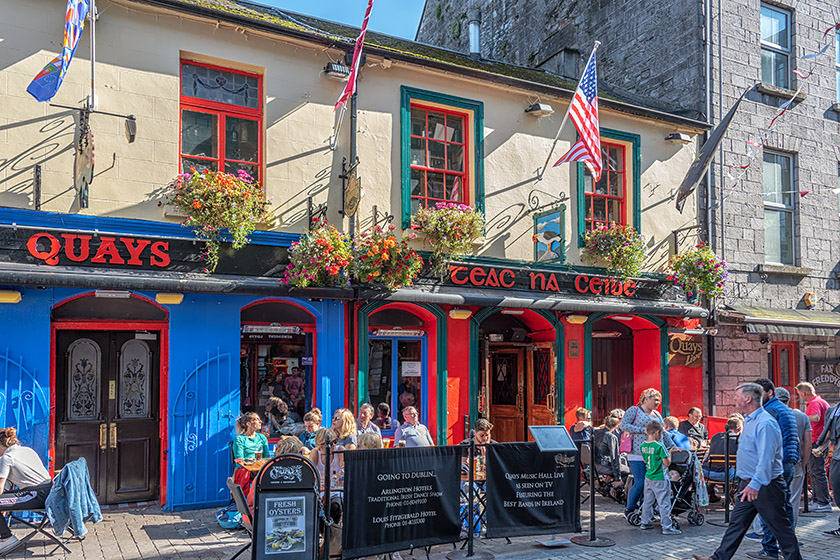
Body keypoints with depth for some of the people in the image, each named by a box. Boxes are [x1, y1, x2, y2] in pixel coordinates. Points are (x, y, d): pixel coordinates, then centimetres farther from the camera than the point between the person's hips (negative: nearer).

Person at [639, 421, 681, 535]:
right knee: (664, 504, 1)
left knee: (647, 501, 16)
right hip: (660, 479, -7)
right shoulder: (660, 446, -19)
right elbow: (667, 463, -15)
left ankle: (645, 523, 24)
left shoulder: (643, 446, 2)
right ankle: (667, 527, 5)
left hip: (648, 477, 7)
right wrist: (669, 455, 1)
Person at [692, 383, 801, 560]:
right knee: (737, 523, 10)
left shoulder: (765, 423, -21)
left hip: (765, 486, -10)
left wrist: (755, 484, -34)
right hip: (748, 484, 10)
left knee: (780, 526, 4)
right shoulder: (749, 420, 12)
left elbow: (766, 458, -28)